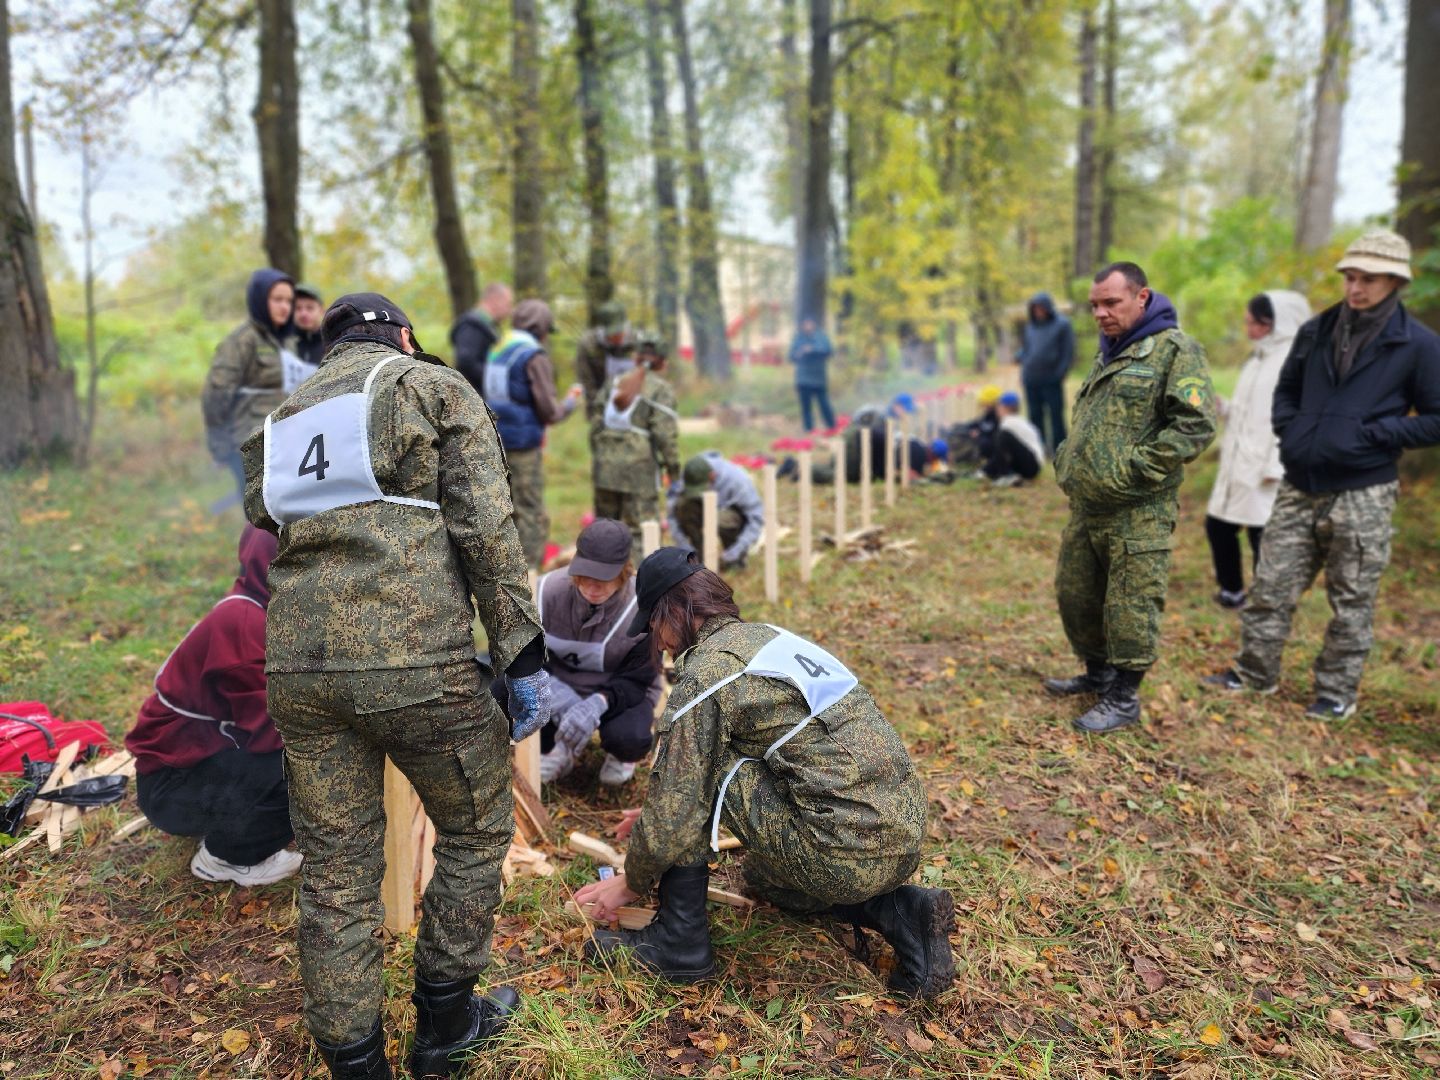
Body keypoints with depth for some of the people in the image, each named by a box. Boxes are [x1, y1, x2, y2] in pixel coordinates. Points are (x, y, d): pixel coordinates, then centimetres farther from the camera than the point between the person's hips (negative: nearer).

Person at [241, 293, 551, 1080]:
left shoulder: (280, 421, 24)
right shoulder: (434, 387, 7)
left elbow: (271, 536, 24)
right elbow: (487, 528, -5)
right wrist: (523, 659, -4)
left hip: (297, 668, 6)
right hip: (414, 661, -5)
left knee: (335, 873, 14)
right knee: (476, 831, 16)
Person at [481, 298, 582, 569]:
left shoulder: (496, 352, 12)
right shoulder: (534, 357, -12)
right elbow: (549, 411, -13)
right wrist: (571, 402, 7)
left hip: (496, 444, 8)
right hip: (522, 448, -8)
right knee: (532, 517, -2)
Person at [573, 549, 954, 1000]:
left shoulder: (704, 673, -12)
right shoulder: (762, 635, 15)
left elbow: (678, 805, -9)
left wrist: (633, 883, 10)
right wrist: (660, 814, 36)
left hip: (846, 855, -9)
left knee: (691, 764, -2)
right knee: (763, 878, 35)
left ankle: (678, 943, 8)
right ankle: (903, 912, 14)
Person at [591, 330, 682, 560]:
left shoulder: (616, 382, 12)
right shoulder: (661, 390, -5)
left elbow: (596, 424, 14)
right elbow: (665, 433, -13)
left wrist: (596, 456, 25)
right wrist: (673, 468, -4)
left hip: (606, 465, 6)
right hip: (640, 469, -5)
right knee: (640, 529, -1)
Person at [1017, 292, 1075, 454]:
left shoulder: (1062, 325, -1)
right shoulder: (1030, 325, 12)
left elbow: (1068, 353, -2)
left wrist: (1059, 374, -9)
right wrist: (1024, 368, 9)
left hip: (1052, 380, -5)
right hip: (1031, 380, 5)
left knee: (1056, 417, -3)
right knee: (1035, 416, 8)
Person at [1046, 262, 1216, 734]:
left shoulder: (1175, 350, -8)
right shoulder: (1109, 354, 19)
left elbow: (1195, 425, -18)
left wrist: (1133, 472, -18)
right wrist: (1066, 461, 13)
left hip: (1136, 513, -8)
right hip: (1085, 506, 9)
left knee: (1129, 606, -2)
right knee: (1075, 594, 16)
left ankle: (1124, 699, 11)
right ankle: (1098, 673, 34)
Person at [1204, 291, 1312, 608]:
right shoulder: (1258, 359, 16)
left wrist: (1275, 467, -23)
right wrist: (1220, 406, 3)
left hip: (1264, 469, -9)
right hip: (1238, 466, 9)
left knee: (1262, 535, -1)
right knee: (1217, 525, 13)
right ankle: (1232, 591, 29)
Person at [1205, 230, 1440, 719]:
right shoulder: (1316, 331, 6)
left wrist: (1371, 434, -14)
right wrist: (1287, 430, 4)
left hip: (1362, 495, -4)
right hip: (1299, 489, 4)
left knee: (1351, 602, 7)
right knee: (1271, 586, 10)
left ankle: (1338, 692, 21)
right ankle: (1255, 673, 24)